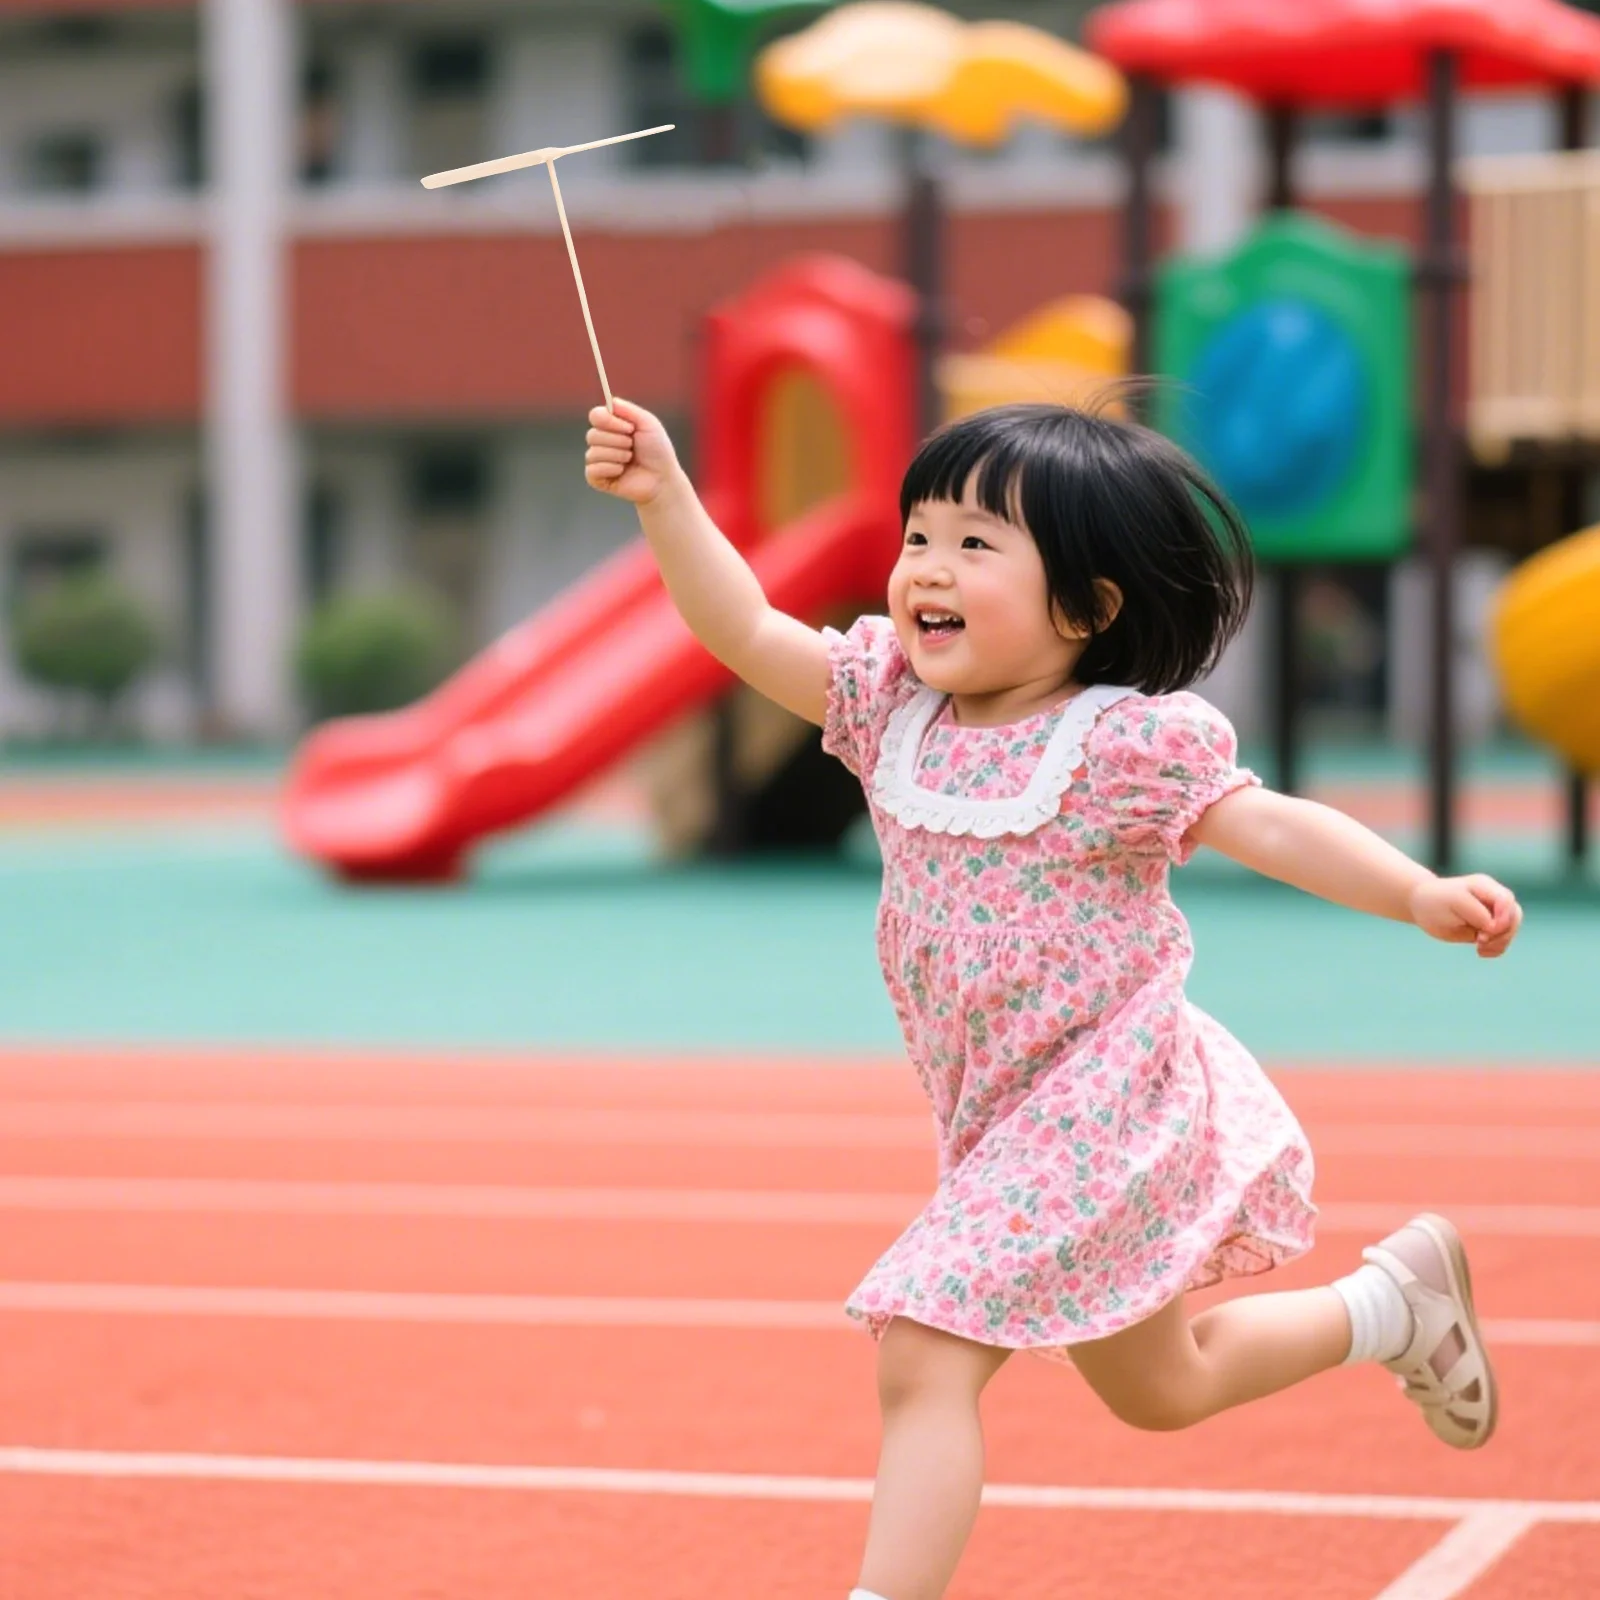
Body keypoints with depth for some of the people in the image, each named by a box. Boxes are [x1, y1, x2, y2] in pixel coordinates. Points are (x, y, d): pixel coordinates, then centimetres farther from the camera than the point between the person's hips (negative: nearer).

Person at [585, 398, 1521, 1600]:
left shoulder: (1129, 743, -18)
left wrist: (1424, 896, -36)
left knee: (924, 1354, -20)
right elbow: (747, 632, -3)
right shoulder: (891, 707, -1)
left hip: (1094, 1115, -8)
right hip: (1002, 1127, 8)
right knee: (1158, 1387, 24)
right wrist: (665, 497, -15)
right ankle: (1396, 1300, 41)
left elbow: (1271, 826, -22)